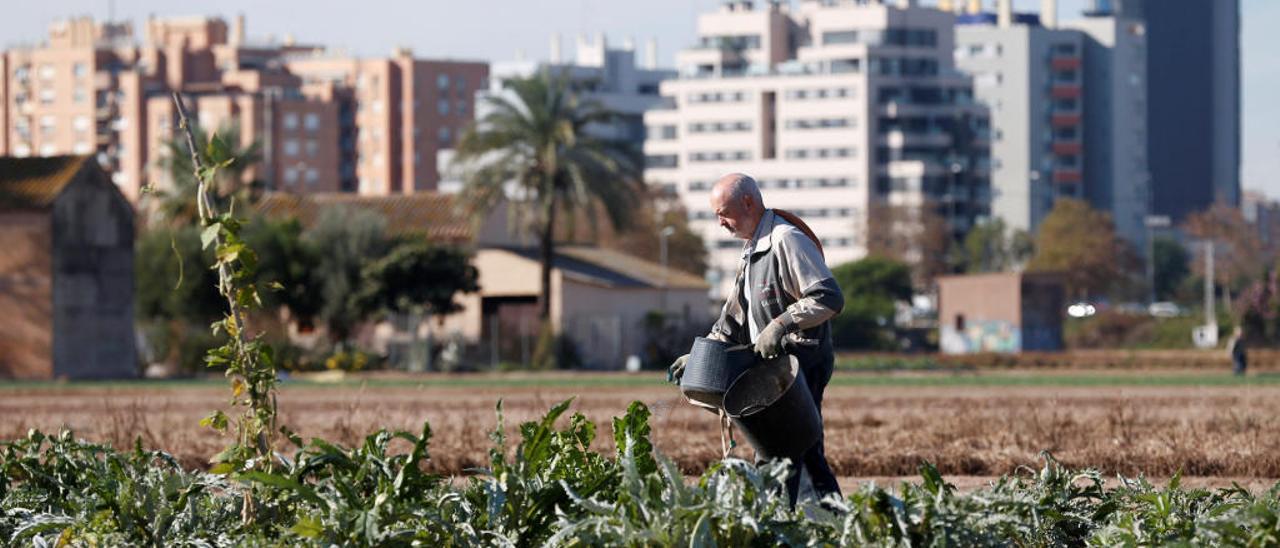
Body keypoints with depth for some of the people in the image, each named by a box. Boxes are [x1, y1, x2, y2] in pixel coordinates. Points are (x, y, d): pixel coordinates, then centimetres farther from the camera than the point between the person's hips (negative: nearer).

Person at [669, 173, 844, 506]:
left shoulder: (787, 241, -15)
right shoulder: (753, 248, 18)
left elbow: (829, 298, -24)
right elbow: (734, 317, 24)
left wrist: (780, 324, -29)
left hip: (802, 363, -10)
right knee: (808, 457, 11)